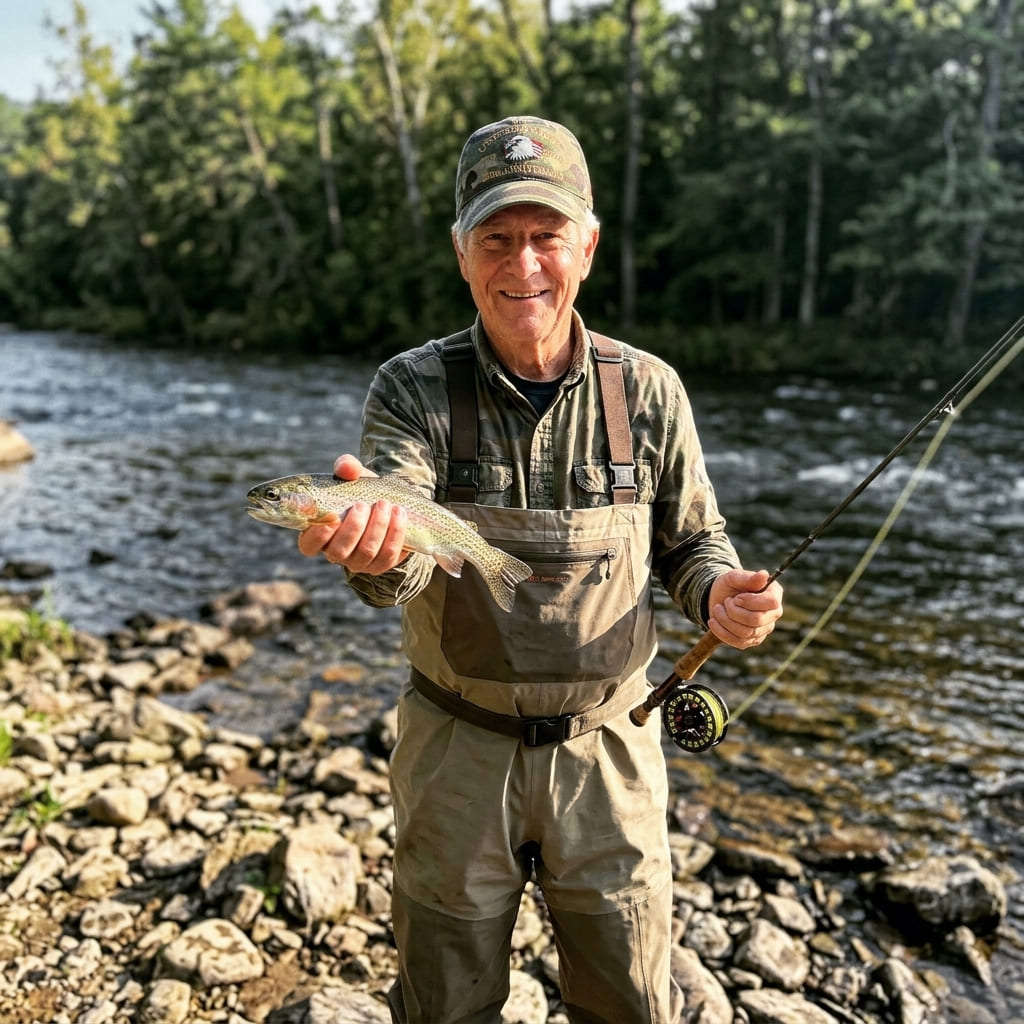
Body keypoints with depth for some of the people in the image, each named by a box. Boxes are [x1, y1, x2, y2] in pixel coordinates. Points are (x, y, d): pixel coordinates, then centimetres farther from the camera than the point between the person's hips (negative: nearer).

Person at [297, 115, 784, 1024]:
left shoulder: (647, 391, -6)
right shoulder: (413, 390, -10)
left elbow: (693, 541, 5)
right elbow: (398, 565, -25)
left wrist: (719, 593, -17)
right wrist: (375, 545, -48)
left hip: (607, 750, 1)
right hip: (459, 746, 0)